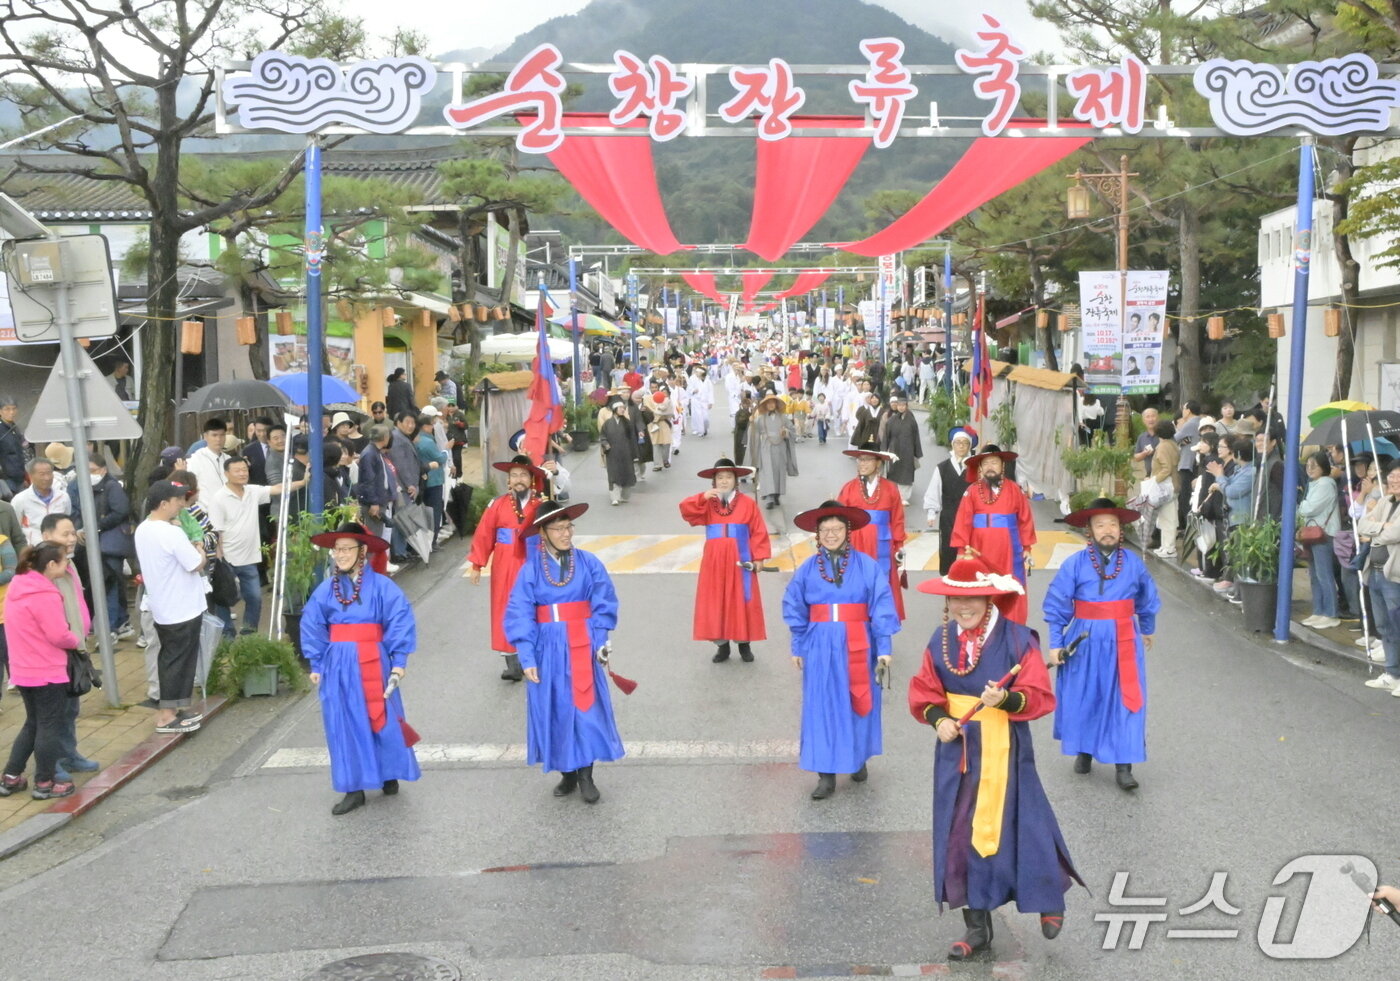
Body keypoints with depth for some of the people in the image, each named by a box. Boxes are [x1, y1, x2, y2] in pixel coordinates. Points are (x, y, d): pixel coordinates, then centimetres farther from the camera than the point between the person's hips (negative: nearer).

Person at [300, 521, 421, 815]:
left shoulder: (381, 586, -7)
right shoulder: (325, 590, 3)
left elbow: (400, 620, -8)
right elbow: (312, 627, 10)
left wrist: (399, 660, -12)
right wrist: (316, 665, 6)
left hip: (371, 663, -3)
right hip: (337, 666, 3)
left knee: (381, 720, 6)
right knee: (344, 726, 5)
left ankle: (390, 775, 26)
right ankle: (354, 789, 12)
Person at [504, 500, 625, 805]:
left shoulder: (588, 563, -3)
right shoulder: (530, 570, -4)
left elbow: (604, 605, 0)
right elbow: (520, 617, -4)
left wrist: (600, 642, -10)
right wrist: (526, 657, -10)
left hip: (581, 649, 0)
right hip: (547, 650, 1)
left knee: (585, 708, 0)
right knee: (554, 711, 7)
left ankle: (585, 776, 11)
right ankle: (566, 774, 21)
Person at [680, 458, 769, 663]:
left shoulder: (747, 503, -1)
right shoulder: (707, 503, 5)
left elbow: (758, 532, -2)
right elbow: (686, 512, -10)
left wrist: (759, 557, -8)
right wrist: (702, 497, -23)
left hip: (740, 561, -2)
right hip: (714, 561, 2)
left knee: (742, 601, 5)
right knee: (715, 602, 5)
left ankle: (744, 643, 18)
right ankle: (722, 645, 16)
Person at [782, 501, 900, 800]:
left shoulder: (867, 566, -5)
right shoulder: (807, 570, 1)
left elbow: (882, 608, -4)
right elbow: (795, 611, 7)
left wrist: (884, 648, -6)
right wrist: (797, 648, 7)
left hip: (857, 646, -1)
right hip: (820, 647, 1)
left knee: (859, 704, 11)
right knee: (822, 708, 2)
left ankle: (859, 759, 32)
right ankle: (826, 774, 8)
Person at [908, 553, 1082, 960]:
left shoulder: (1018, 639, -12)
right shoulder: (940, 641, 2)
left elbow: (1039, 696, -13)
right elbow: (924, 691, 6)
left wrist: (1006, 700, -31)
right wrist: (938, 719, -13)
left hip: (1004, 751, -4)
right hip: (957, 750, 4)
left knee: (1015, 827, 2)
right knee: (960, 833, 6)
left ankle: (1050, 900, 32)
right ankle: (977, 927, 19)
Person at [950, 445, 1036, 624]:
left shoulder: (1015, 490, 1)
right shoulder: (972, 491, -2)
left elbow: (1025, 520, 4)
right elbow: (963, 522, -3)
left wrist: (1027, 549, 3)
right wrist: (962, 550, -6)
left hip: (1008, 554, 0)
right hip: (980, 554, 0)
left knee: (1011, 597, 4)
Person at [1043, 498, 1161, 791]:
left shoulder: (1133, 563, -1)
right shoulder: (1075, 564, -8)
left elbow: (1147, 601, 15)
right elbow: (1057, 606, -3)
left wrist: (1147, 631, 26)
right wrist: (1055, 643, -4)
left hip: (1123, 644, 1)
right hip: (1084, 643, -1)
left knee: (1125, 702, -1)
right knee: (1083, 699, 11)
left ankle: (1123, 766, 5)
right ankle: (1084, 751, 31)